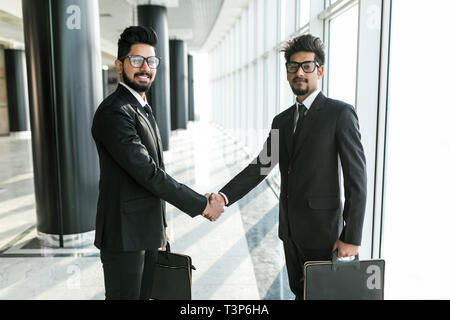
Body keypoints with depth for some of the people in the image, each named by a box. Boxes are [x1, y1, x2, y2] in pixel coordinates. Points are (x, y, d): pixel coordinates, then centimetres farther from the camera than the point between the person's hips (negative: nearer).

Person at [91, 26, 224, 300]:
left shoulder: (143, 109, 14)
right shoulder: (114, 112, -18)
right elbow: (148, 173, -23)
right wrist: (201, 205, -17)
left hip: (148, 232, 9)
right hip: (124, 234, -9)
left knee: (144, 294, 18)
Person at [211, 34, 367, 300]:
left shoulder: (340, 113, -11)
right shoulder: (282, 120, 10)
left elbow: (357, 178, -13)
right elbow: (260, 167, 5)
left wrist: (352, 238, -16)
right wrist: (224, 196, -10)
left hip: (323, 231, -6)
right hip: (290, 228, 6)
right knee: (299, 292, 20)